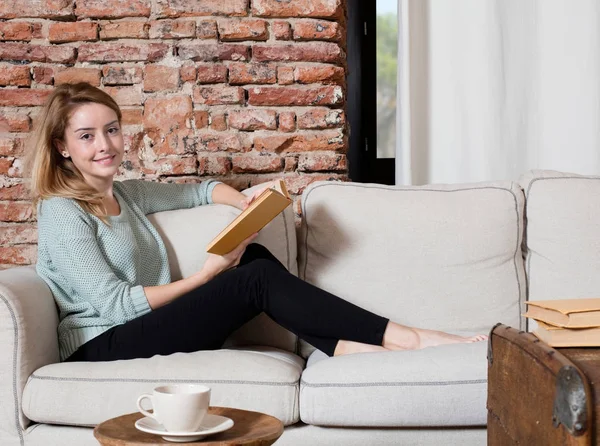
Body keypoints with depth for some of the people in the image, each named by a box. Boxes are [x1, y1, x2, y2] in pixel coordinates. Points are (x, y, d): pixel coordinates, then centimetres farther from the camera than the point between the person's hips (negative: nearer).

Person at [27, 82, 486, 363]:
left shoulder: (127, 194, 15)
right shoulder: (62, 212, -8)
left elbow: (202, 189, 28)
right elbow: (115, 303, -15)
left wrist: (246, 202, 5)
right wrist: (208, 275, -11)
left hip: (144, 330, 8)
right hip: (103, 347, -8)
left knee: (254, 257, -5)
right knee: (257, 279, -18)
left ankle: (346, 345, -19)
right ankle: (406, 338, -19)